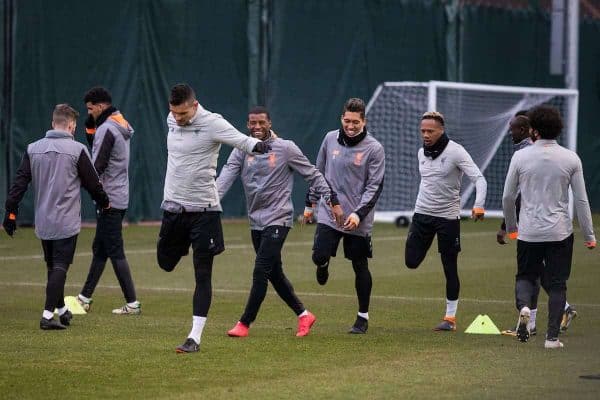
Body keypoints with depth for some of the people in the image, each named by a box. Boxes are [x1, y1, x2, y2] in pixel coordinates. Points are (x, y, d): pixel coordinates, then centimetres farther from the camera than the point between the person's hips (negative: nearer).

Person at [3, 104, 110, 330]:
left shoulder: (33, 149, 3)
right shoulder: (76, 150, -9)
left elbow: (19, 182, 0)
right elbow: (92, 183, -2)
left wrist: (11, 211, 3)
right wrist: (103, 202, 17)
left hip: (42, 223, 5)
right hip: (66, 222, -5)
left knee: (53, 267, 17)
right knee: (60, 267, -3)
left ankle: (61, 310, 30)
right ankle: (48, 315, -12)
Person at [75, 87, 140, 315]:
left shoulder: (106, 129, -16)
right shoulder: (122, 127, 14)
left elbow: (97, 166, -21)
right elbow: (97, 149, 22)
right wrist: (90, 128, 8)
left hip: (109, 199, -10)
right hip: (120, 197, 10)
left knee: (115, 252, -8)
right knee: (99, 249, 15)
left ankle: (132, 304, -9)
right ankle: (85, 298, 23)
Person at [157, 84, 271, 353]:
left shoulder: (212, 123, -14)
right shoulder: (172, 121, 5)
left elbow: (242, 140, -26)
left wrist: (258, 146, -48)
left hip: (203, 209, -6)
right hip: (173, 207, 6)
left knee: (203, 275, -4)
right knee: (165, 262, 15)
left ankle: (195, 337, -4)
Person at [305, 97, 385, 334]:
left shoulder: (374, 149, -7)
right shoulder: (331, 139, 4)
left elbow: (375, 186, -9)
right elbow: (318, 172, 16)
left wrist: (358, 213, -19)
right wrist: (310, 204, 18)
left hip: (358, 220, -2)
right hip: (328, 214, 2)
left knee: (360, 267, 4)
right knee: (319, 256, -14)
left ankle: (363, 317, 17)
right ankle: (324, 267, 24)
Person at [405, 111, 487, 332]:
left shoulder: (455, 151, -13)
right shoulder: (422, 152, 7)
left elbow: (478, 178, -19)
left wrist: (479, 205, -35)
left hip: (447, 217, -5)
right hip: (422, 214, 5)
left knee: (450, 268, 1)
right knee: (411, 262, -5)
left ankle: (450, 317, 9)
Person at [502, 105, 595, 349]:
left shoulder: (520, 157, -3)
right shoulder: (571, 159, -3)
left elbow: (508, 197, 3)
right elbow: (581, 201, -1)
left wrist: (511, 227, 19)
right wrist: (589, 235, 6)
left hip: (529, 231, 0)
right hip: (560, 233, 0)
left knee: (525, 276, 16)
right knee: (557, 284, 8)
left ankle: (524, 306, -14)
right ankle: (552, 336, 3)